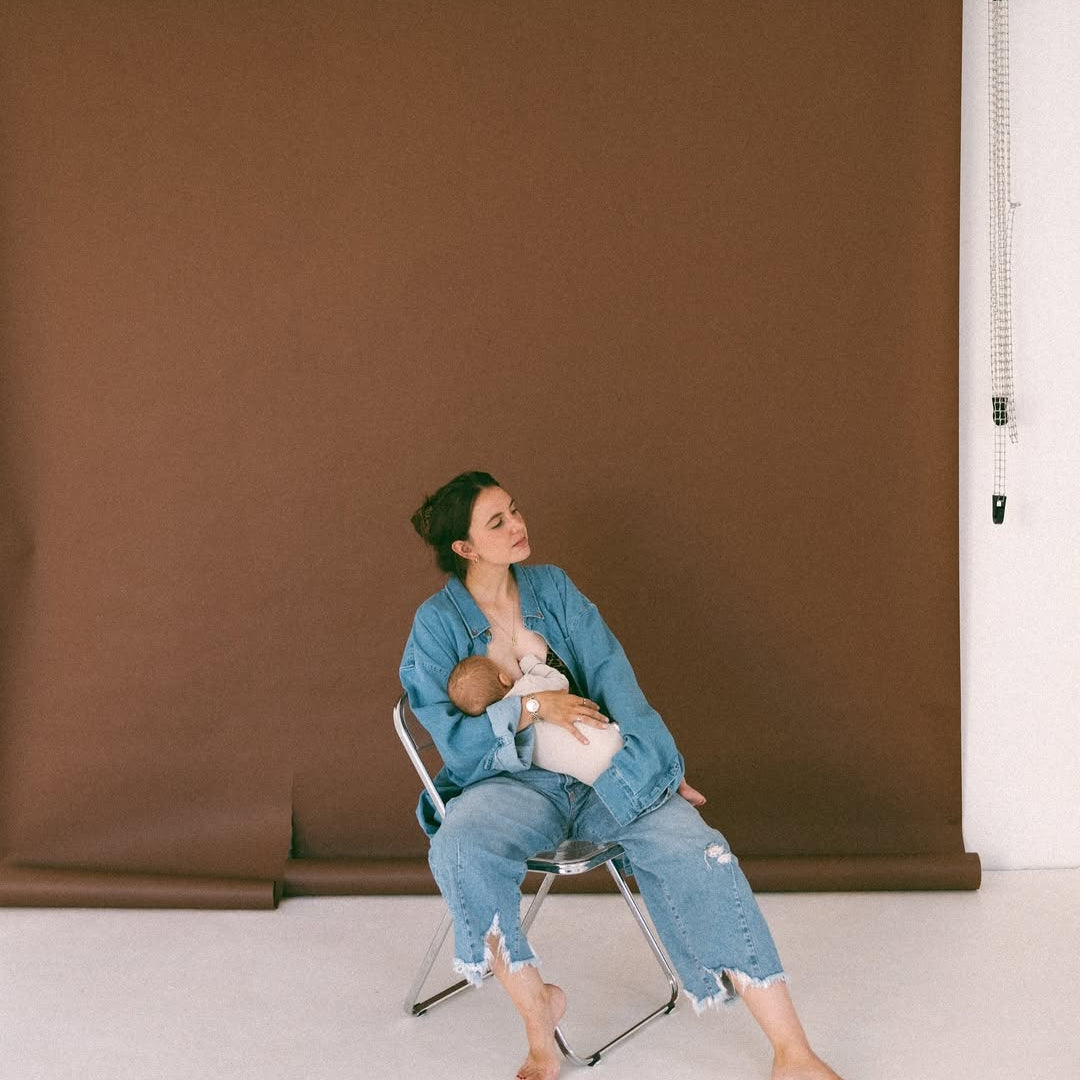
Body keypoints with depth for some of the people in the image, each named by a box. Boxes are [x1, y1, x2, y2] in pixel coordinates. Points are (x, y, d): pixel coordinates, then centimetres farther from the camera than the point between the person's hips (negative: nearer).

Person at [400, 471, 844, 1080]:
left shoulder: (552, 586, 10)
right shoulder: (437, 621, 0)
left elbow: (610, 672, 0)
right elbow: (449, 734, -5)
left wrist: (654, 761, -13)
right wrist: (532, 706, -17)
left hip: (601, 775, 2)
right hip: (510, 781, -2)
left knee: (695, 850, -24)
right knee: (460, 852, -37)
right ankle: (536, 1008, -14)